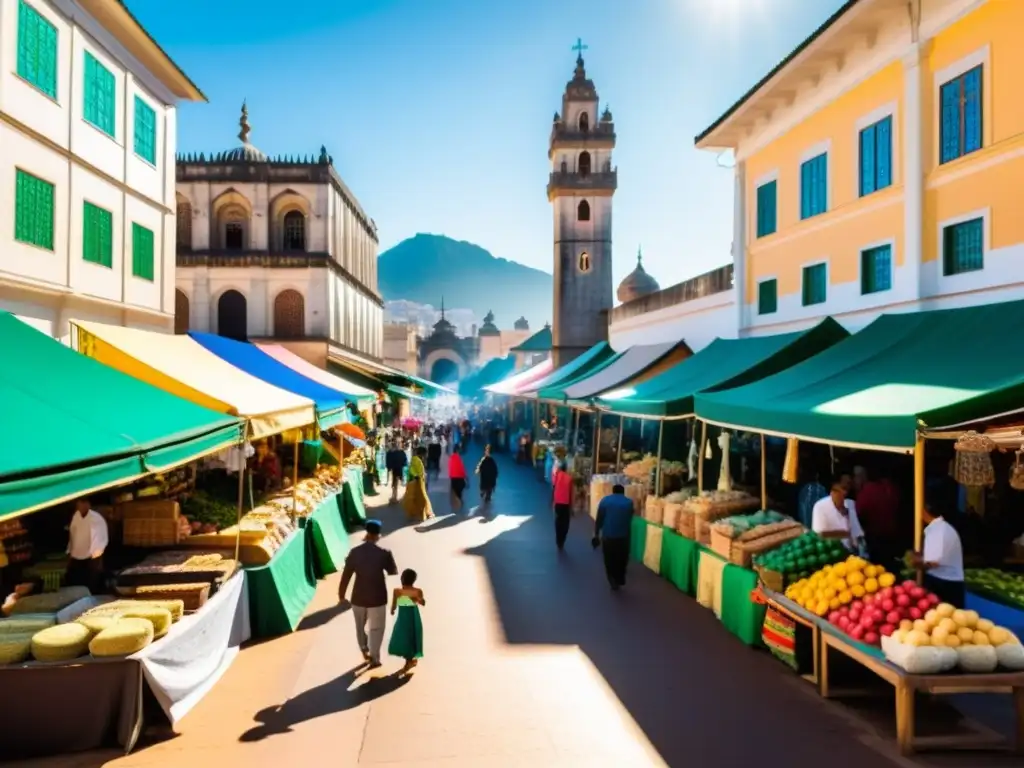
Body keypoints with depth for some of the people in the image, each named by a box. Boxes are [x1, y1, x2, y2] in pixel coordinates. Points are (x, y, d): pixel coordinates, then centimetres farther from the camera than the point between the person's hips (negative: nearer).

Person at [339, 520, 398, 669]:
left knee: (360, 626, 24)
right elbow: (393, 572, 0)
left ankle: (365, 651, 37)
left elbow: (346, 575, -3)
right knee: (376, 628, 13)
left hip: (358, 596, 2)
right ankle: (374, 658, 19)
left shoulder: (355, 552, -8)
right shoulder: (384, 553, -14)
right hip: (377, 597, -2)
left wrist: (341, 595, 8)